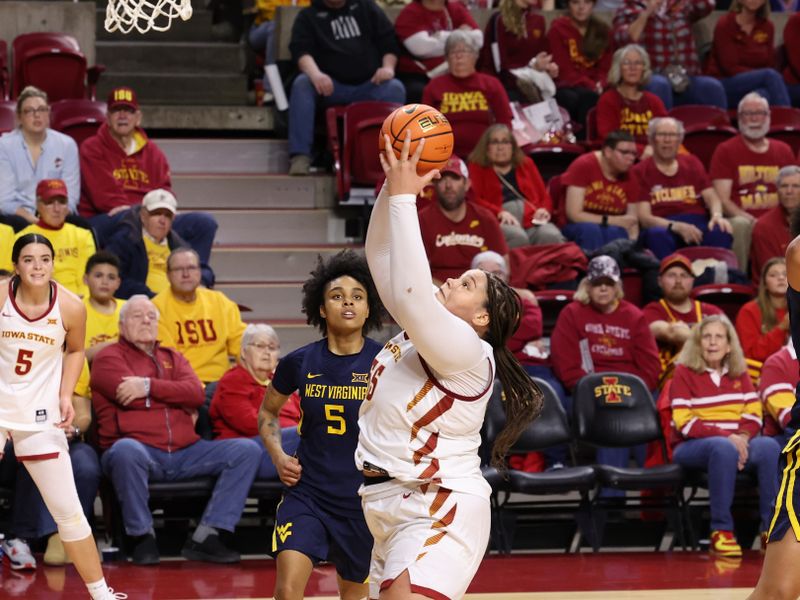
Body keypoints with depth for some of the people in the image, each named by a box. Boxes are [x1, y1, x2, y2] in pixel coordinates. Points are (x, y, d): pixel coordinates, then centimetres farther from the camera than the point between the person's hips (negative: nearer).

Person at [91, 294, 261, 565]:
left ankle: (205, 537, -13)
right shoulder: (109, 357, 9)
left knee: (247, 450, -9)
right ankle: (142, 536, -21)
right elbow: (130, 396, -10)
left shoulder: (173, 358, 24)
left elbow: (196, 393, 3)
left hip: (184, 452, 6)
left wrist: (149, 386, -8)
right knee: (126, 450, -42)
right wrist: (177, 398, -1)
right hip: (141, 451, -6)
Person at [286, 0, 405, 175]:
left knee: (395, 88, -30)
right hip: (330, 87, -1)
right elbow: (301, 50, -4)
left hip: (369, 87, 1)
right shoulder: (309, 16, 12)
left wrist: (388, 67, -8)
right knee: (302, 84, -31)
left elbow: (388, 40, 14)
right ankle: (300, 157, -38)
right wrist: (315, 73, -26)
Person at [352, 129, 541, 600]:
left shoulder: (467, 351, -13)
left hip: (441, 514, -10)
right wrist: (393, 189, -1)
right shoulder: (419, 333, 12)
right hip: (393, 510, 10)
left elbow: (409, 294, -28)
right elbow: (382, 258, 13)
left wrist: (404, 197, -22)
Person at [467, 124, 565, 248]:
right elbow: (475, 200, 1)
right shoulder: (477, 167, 16)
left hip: (532, 218, 3)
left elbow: (544, 196, 24)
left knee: (551, 236, -33)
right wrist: (500, 213, -16)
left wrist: (544, 210, -1)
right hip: (501, 221, -3)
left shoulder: (526, 164, 27)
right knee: (517, 236, -39)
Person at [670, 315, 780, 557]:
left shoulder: (739, 374, 14)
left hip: (736, 442, 4)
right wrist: (727, 437, -21)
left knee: (770, 447, -29)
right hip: (692, 446, -4)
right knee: (723, 449, -40)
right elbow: (685, 423, -10)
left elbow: (754, 416, 8)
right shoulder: (684, 373, -1)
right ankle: (721, 531, -35)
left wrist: (743, 437, -16)